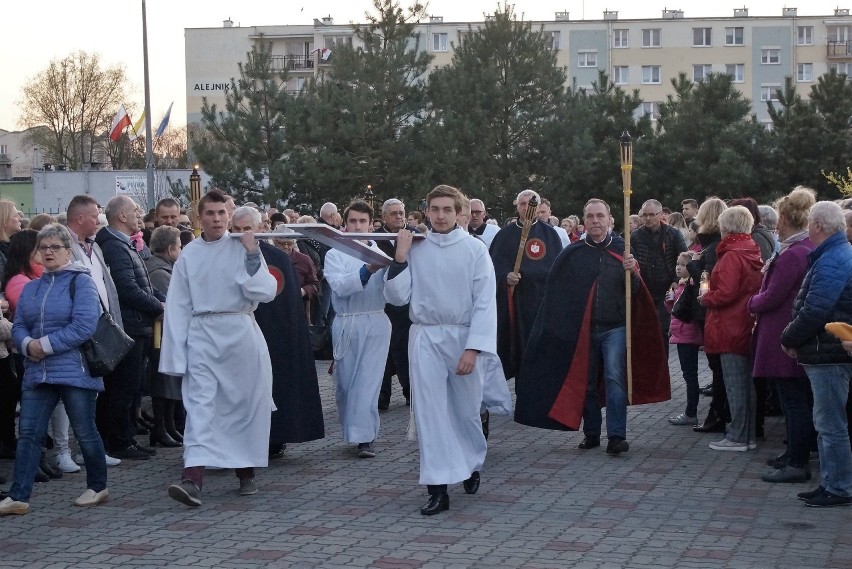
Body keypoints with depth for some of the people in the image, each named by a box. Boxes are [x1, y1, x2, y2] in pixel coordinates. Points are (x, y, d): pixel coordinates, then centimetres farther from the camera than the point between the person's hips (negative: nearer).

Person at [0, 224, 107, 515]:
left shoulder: (81, 282, -5)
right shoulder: (30, 288, 15)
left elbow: (84, 326, -16)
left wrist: (46, 345, -16)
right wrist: (27, 344, -11)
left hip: (75, 371, -6)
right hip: (37, 372, 6)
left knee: (85, 432, 5)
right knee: (28, 434, 0)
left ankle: (97, 487, 21)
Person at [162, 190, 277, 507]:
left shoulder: (243, 248, 1)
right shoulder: (189, 255, 4)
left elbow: (265, 292, -7)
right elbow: (178, 306, 3)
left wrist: (252, 255, -14)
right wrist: (177, 352, -2)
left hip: (240, 335, 0)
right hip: (202, 335, 0)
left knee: (245, 404, 8)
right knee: (200, 405, -10)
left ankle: (246, 472, 25)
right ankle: (192, 479, -20)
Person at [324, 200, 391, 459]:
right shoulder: (335, 255, 6)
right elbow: (340, 286, -12)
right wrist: (367, 270, -29)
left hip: (375, 323, -1)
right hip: (345, 325, 1)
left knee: (368, 380, -7)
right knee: (345, 381, 6)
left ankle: (365, 437, -8)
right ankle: (351, 429, 24)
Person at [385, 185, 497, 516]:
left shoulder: (474, 249, -3)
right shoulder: (415, 249, 2)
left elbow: (485, 302, -6)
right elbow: (397, 297, 2)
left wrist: (472, 348, -13)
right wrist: (399, 258, -9)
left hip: (463, 337, -1)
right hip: (425, 337, 1)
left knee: (466, 409, 9)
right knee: (429, 411, -3)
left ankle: (473, 464, 37)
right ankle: (438, 488, -1)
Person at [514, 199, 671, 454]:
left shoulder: (621, 249, 3)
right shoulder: (572, 253, 3)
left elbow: (635, 290, 3)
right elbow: (555, 292, 4)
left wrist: (632, 272, -18)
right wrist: (562, 325, -4)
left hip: (615, 327, -2)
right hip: (583, 329, 2)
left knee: (615, 378, -11)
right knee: (587, 382, 8)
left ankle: (617, 435, -9)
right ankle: (591, 433, 20)